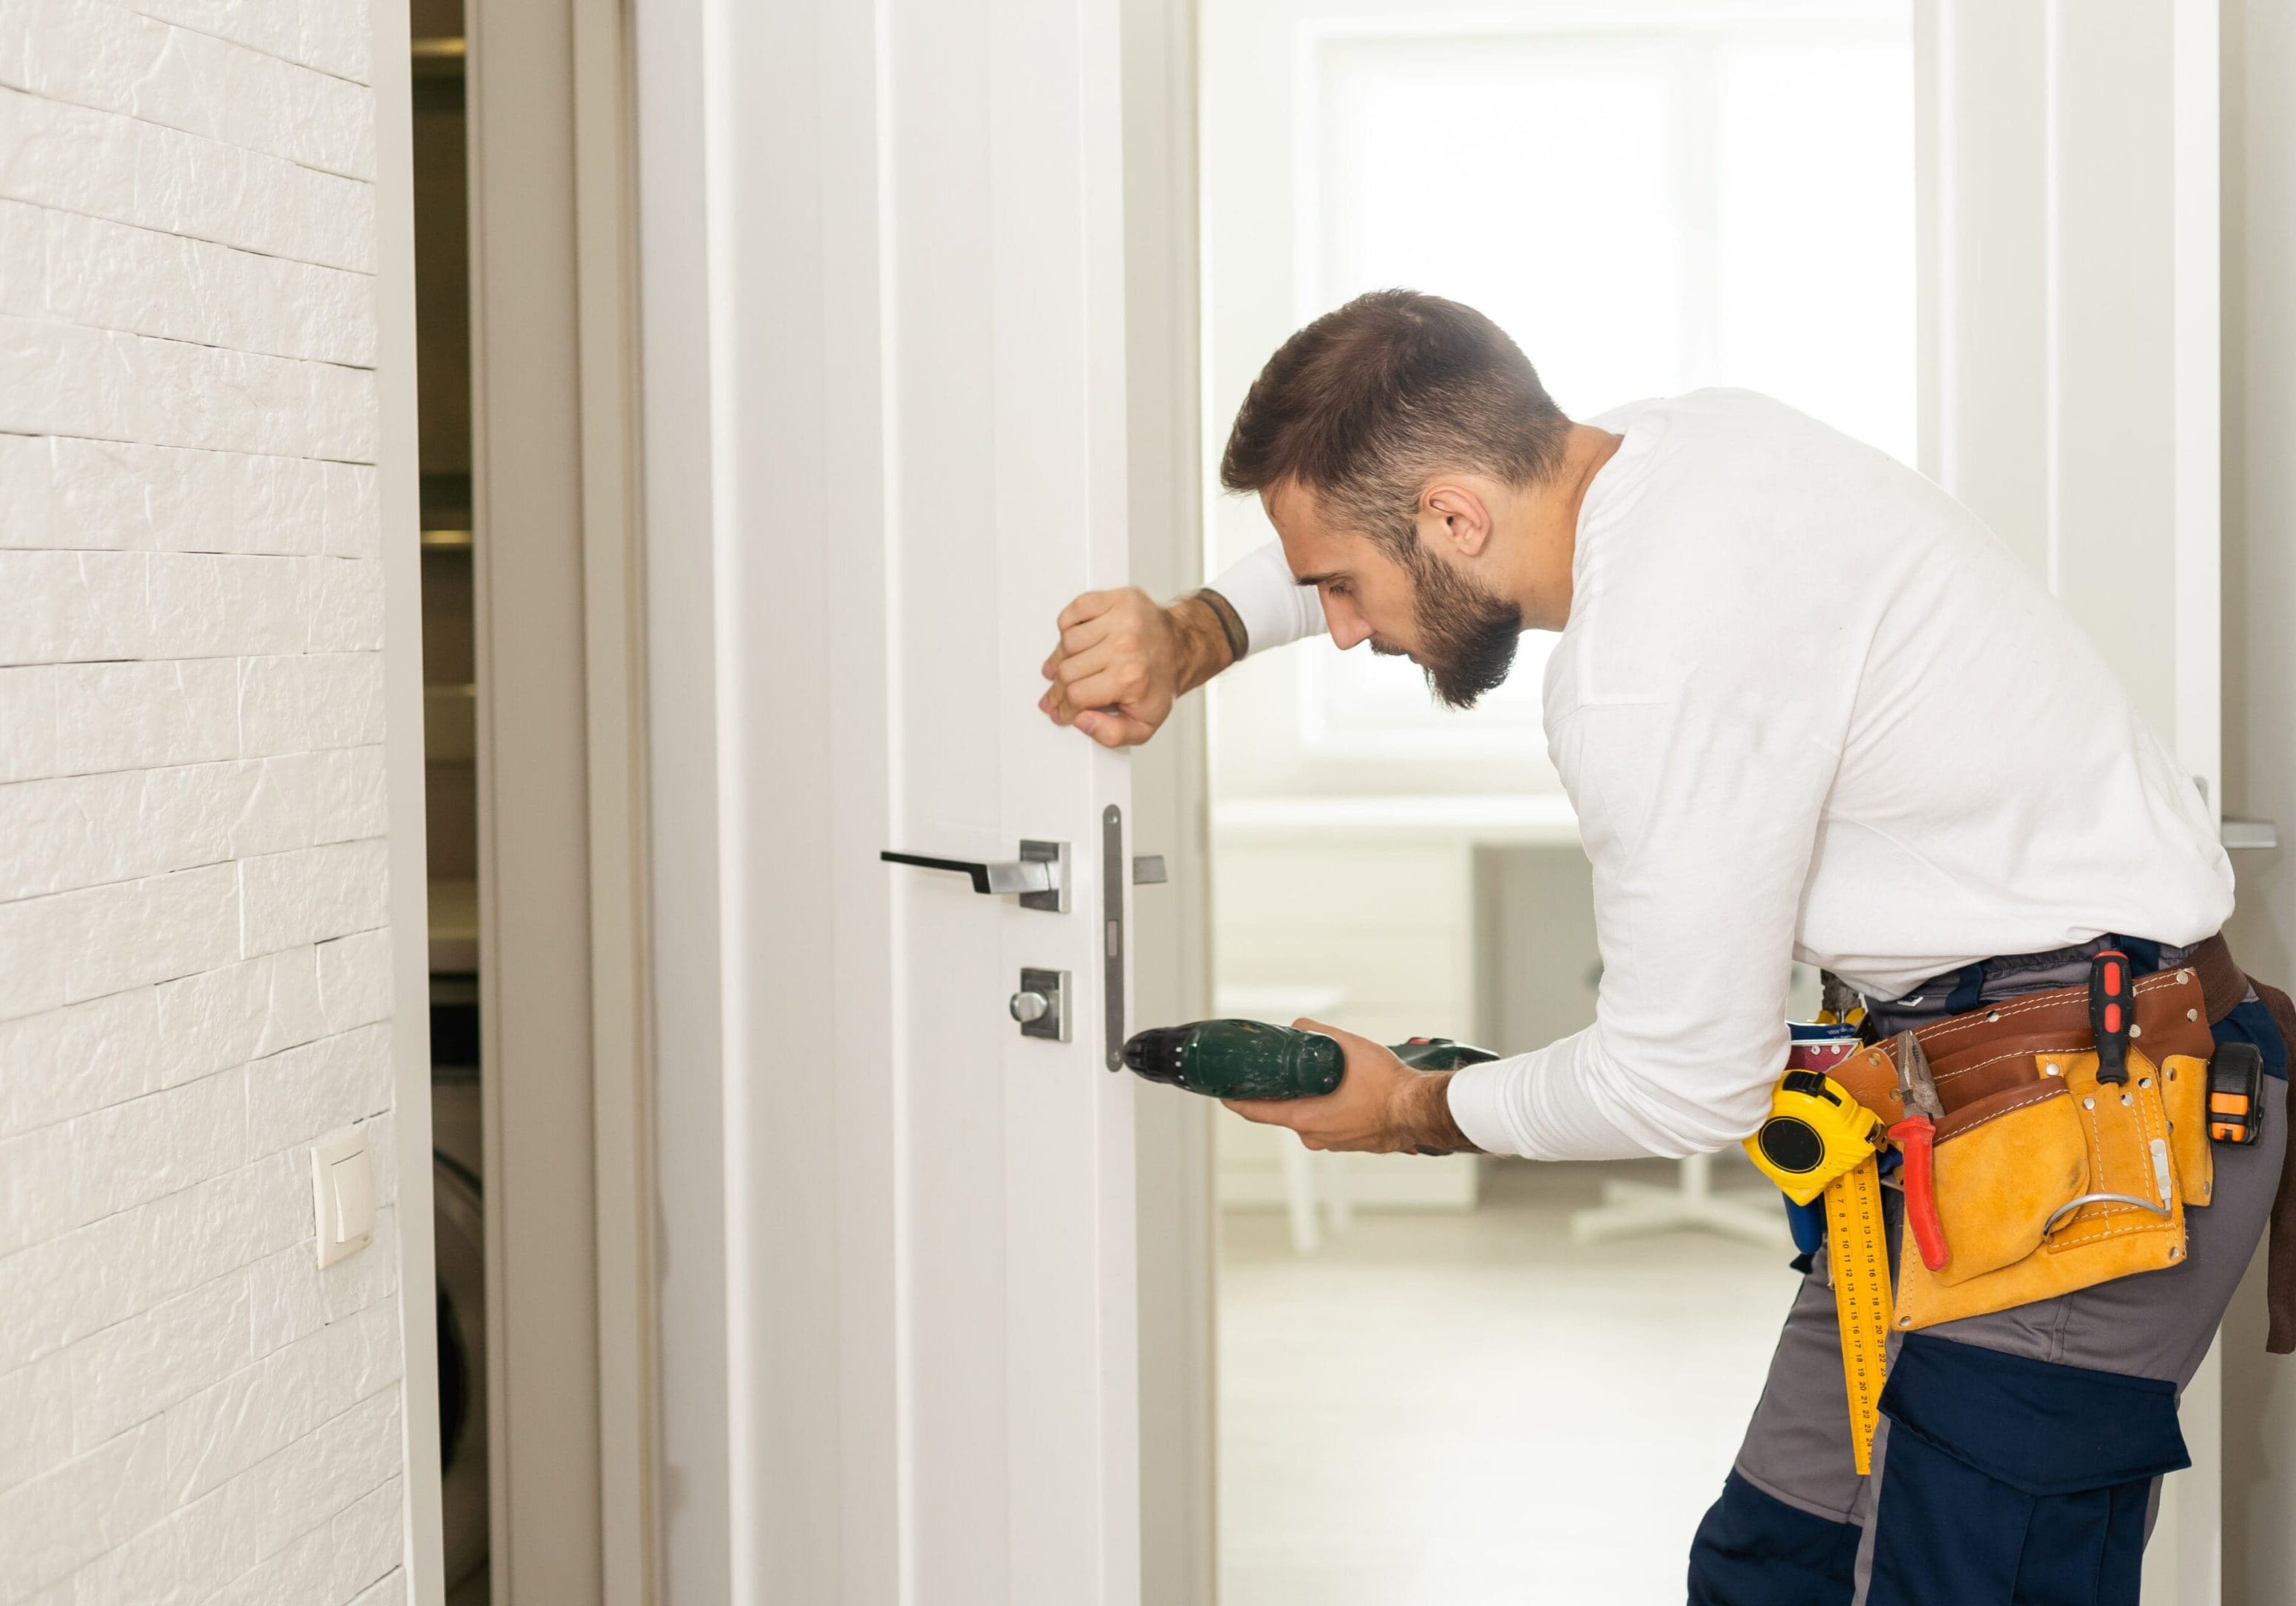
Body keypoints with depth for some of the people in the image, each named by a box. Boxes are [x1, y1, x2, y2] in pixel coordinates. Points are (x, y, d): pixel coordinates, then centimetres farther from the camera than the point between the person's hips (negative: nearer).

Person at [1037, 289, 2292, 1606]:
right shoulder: (1690, 435, 4)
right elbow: (1362, 518, 25)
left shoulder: (1658, 664, -25)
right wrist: (1192, 639, 10)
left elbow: (1684, 1085, -15)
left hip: (2069, 1134, -10)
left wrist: (1414, 1113, 3)